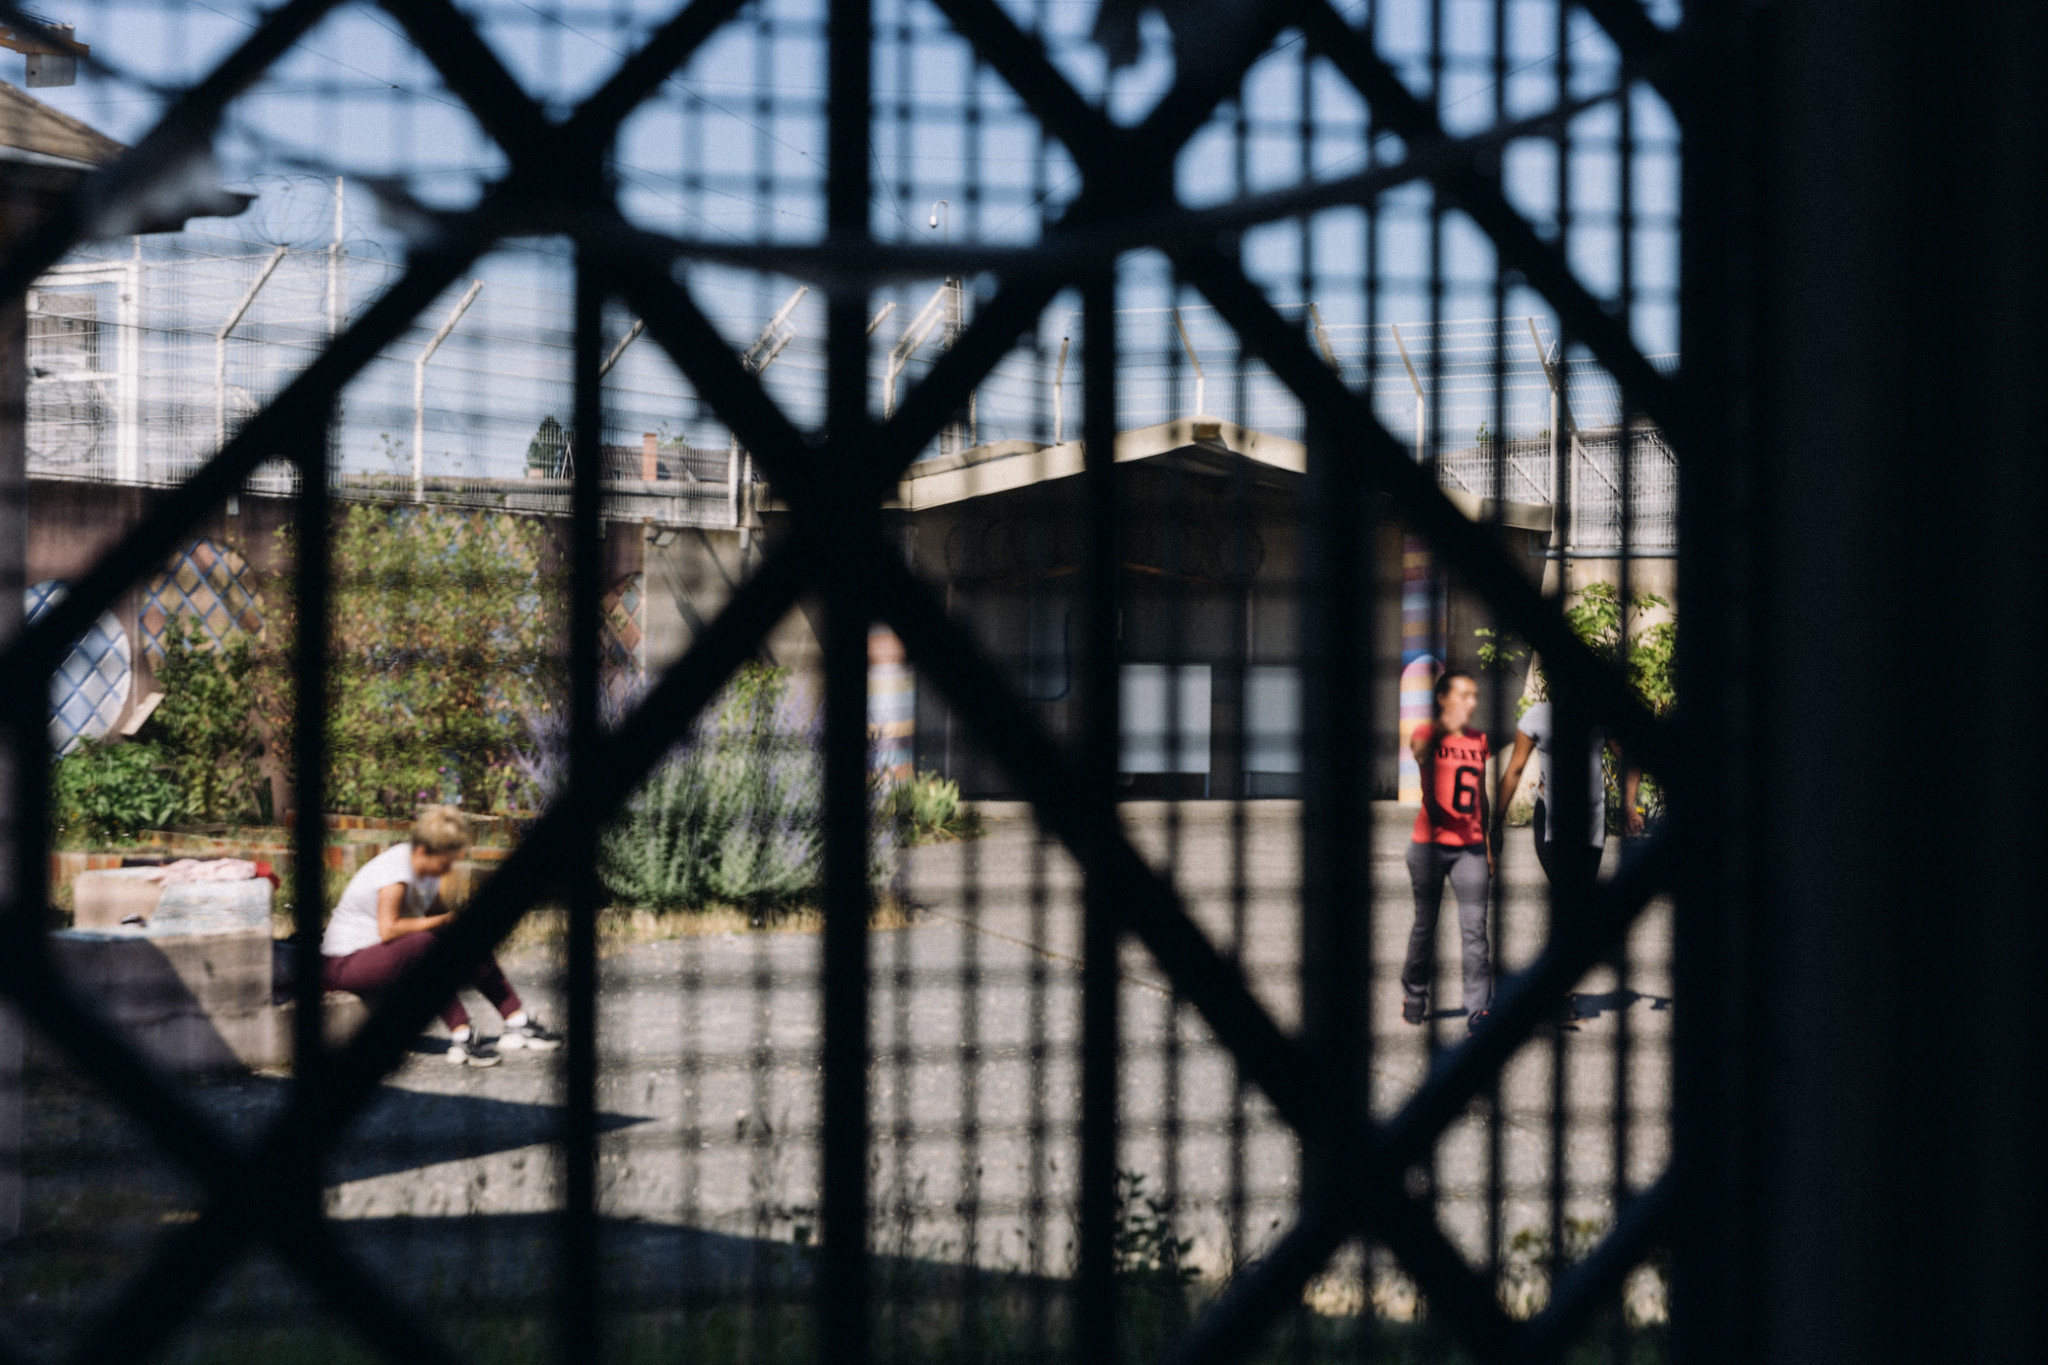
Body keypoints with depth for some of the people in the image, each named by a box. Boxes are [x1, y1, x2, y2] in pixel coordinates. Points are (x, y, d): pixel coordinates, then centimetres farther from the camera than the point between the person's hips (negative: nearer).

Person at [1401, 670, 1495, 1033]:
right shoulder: (1428, 734, -2)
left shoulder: (1478, 740, 13)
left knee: (1475, 928, -8)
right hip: (1430, 845, -3)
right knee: (1425, 925, 8)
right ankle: (1414, 996, 27)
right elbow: (1421, 756, -27)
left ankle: (1479, 1007, -9)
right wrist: (1444, 730, -47)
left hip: (1470, 846, 3)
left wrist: (1489, 843, 19)